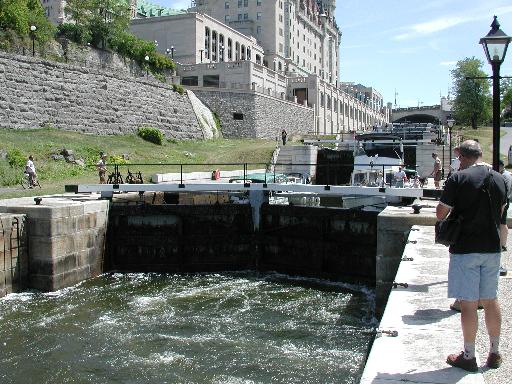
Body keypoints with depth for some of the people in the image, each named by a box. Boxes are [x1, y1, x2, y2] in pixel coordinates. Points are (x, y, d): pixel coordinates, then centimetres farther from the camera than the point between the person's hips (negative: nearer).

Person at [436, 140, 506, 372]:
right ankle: (494, 353, 26)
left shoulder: (458, 179, -13)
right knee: (490, 301, 15)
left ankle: (468, 357, 11)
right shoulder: (499, 179, 5)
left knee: (468, 303, 1)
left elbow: (440, 214, -10)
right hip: (492, 248, 6)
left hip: (465, 248, -6)